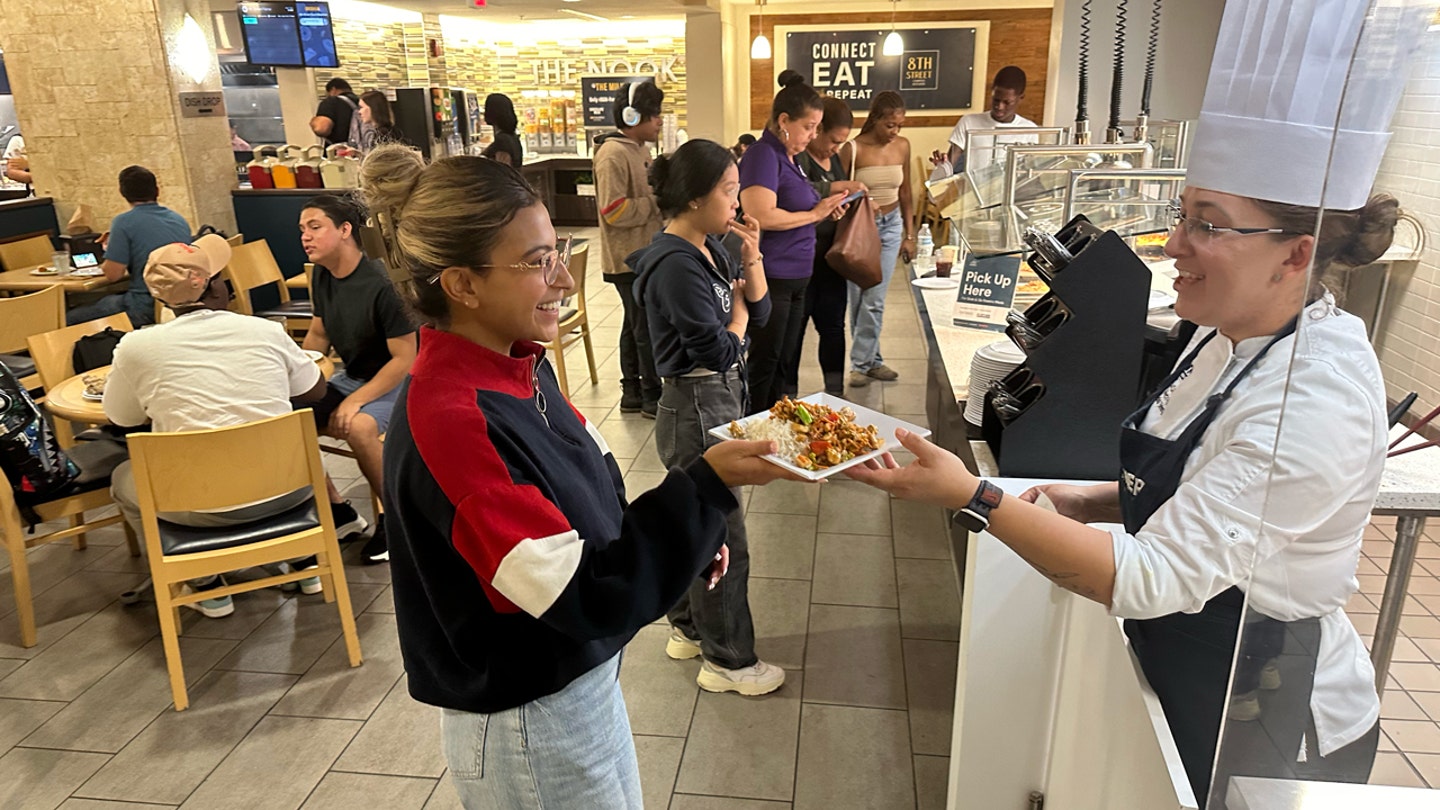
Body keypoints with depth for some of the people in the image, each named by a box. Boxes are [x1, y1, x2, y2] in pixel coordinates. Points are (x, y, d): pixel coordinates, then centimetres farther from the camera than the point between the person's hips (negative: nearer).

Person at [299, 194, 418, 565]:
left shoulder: (382, 284, -23)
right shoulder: (322, 276, 1)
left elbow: (405, 359, -22)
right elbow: (318, 334, 15)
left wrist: (355, 401, -26)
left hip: (396, 383, -8)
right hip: (352, 377, 8)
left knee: (359, 426, -36)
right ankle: (337, 509, 5)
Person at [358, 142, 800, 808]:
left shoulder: (519, 365, -3)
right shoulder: (449, 420, -30)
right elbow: (582, 597, -30)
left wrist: (681, 539, -4)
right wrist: (708, 483, -32)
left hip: (581, 677, 8)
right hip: (526, 723, -8)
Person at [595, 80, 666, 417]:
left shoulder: (640, 149, 12)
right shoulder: (613, 155, -18)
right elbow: (614, 211, -24)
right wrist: (658, 202, -18)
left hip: (644, 253, 10)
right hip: (630, 258, -10)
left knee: (636, 325, 16)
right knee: (647, 328, -2)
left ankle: (632, 392, 26)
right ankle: (652, 396, 10)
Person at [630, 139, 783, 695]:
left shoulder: (708, 249, 7)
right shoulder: (675, 265, -22)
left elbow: (759, 311, 9)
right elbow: (719, 350, -22)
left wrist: (751, 256, -6)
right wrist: (736, 311, -3)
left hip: (718, 399, 10)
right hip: (698, 406, -10)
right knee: (723, 540, 2)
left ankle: (688, 629, 39)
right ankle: (729, 661, 18)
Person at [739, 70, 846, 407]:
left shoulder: (788, 157, 14)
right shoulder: (763, 155, -14)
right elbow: (762, 216, -26)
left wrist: (825, 208, 9)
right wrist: (814, 214, -15)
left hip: (795, 278, 10)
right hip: (771, 279, -10)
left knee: (787, 366, 16)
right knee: (765, 365, 0)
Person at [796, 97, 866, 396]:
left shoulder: (834, 159, 15)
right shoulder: (797, 157, -13)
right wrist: (837, 187, -30)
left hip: (831, 258, 8)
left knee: (833, 326, 12)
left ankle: (835, 392, 22)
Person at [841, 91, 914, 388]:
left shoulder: (902, 146, 2)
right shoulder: (853, 149, -12)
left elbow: (905, 192, 10)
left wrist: (909, 235, 10)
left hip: (891, 225, 3)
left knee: (874, 300, -2)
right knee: (858, 298, 3)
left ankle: (861, 363, 7)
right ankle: (873, 360, 18)